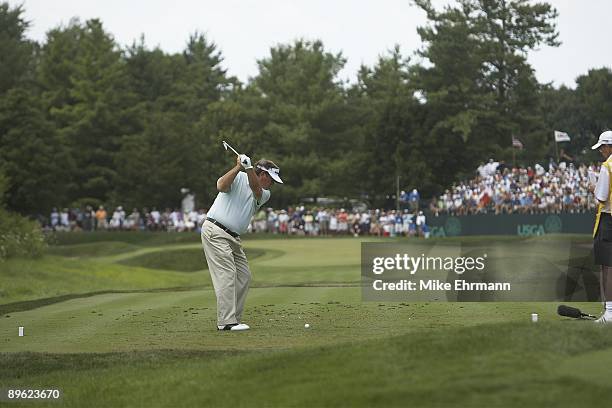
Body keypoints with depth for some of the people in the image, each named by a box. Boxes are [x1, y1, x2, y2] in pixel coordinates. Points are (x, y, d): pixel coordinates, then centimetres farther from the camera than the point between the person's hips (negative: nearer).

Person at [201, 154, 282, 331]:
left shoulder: (265, 194, 11)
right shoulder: (238, 177, -4)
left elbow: (256, 189, -12)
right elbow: (221, 185, -24)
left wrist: (249, 168, -27)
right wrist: (239, 167, -29)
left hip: (233, 237, 8)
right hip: (215, 231, -8)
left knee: (244, 276, 5)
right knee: (226, 274, -15)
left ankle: (233, 319, 10)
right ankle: (226, 321, -18)